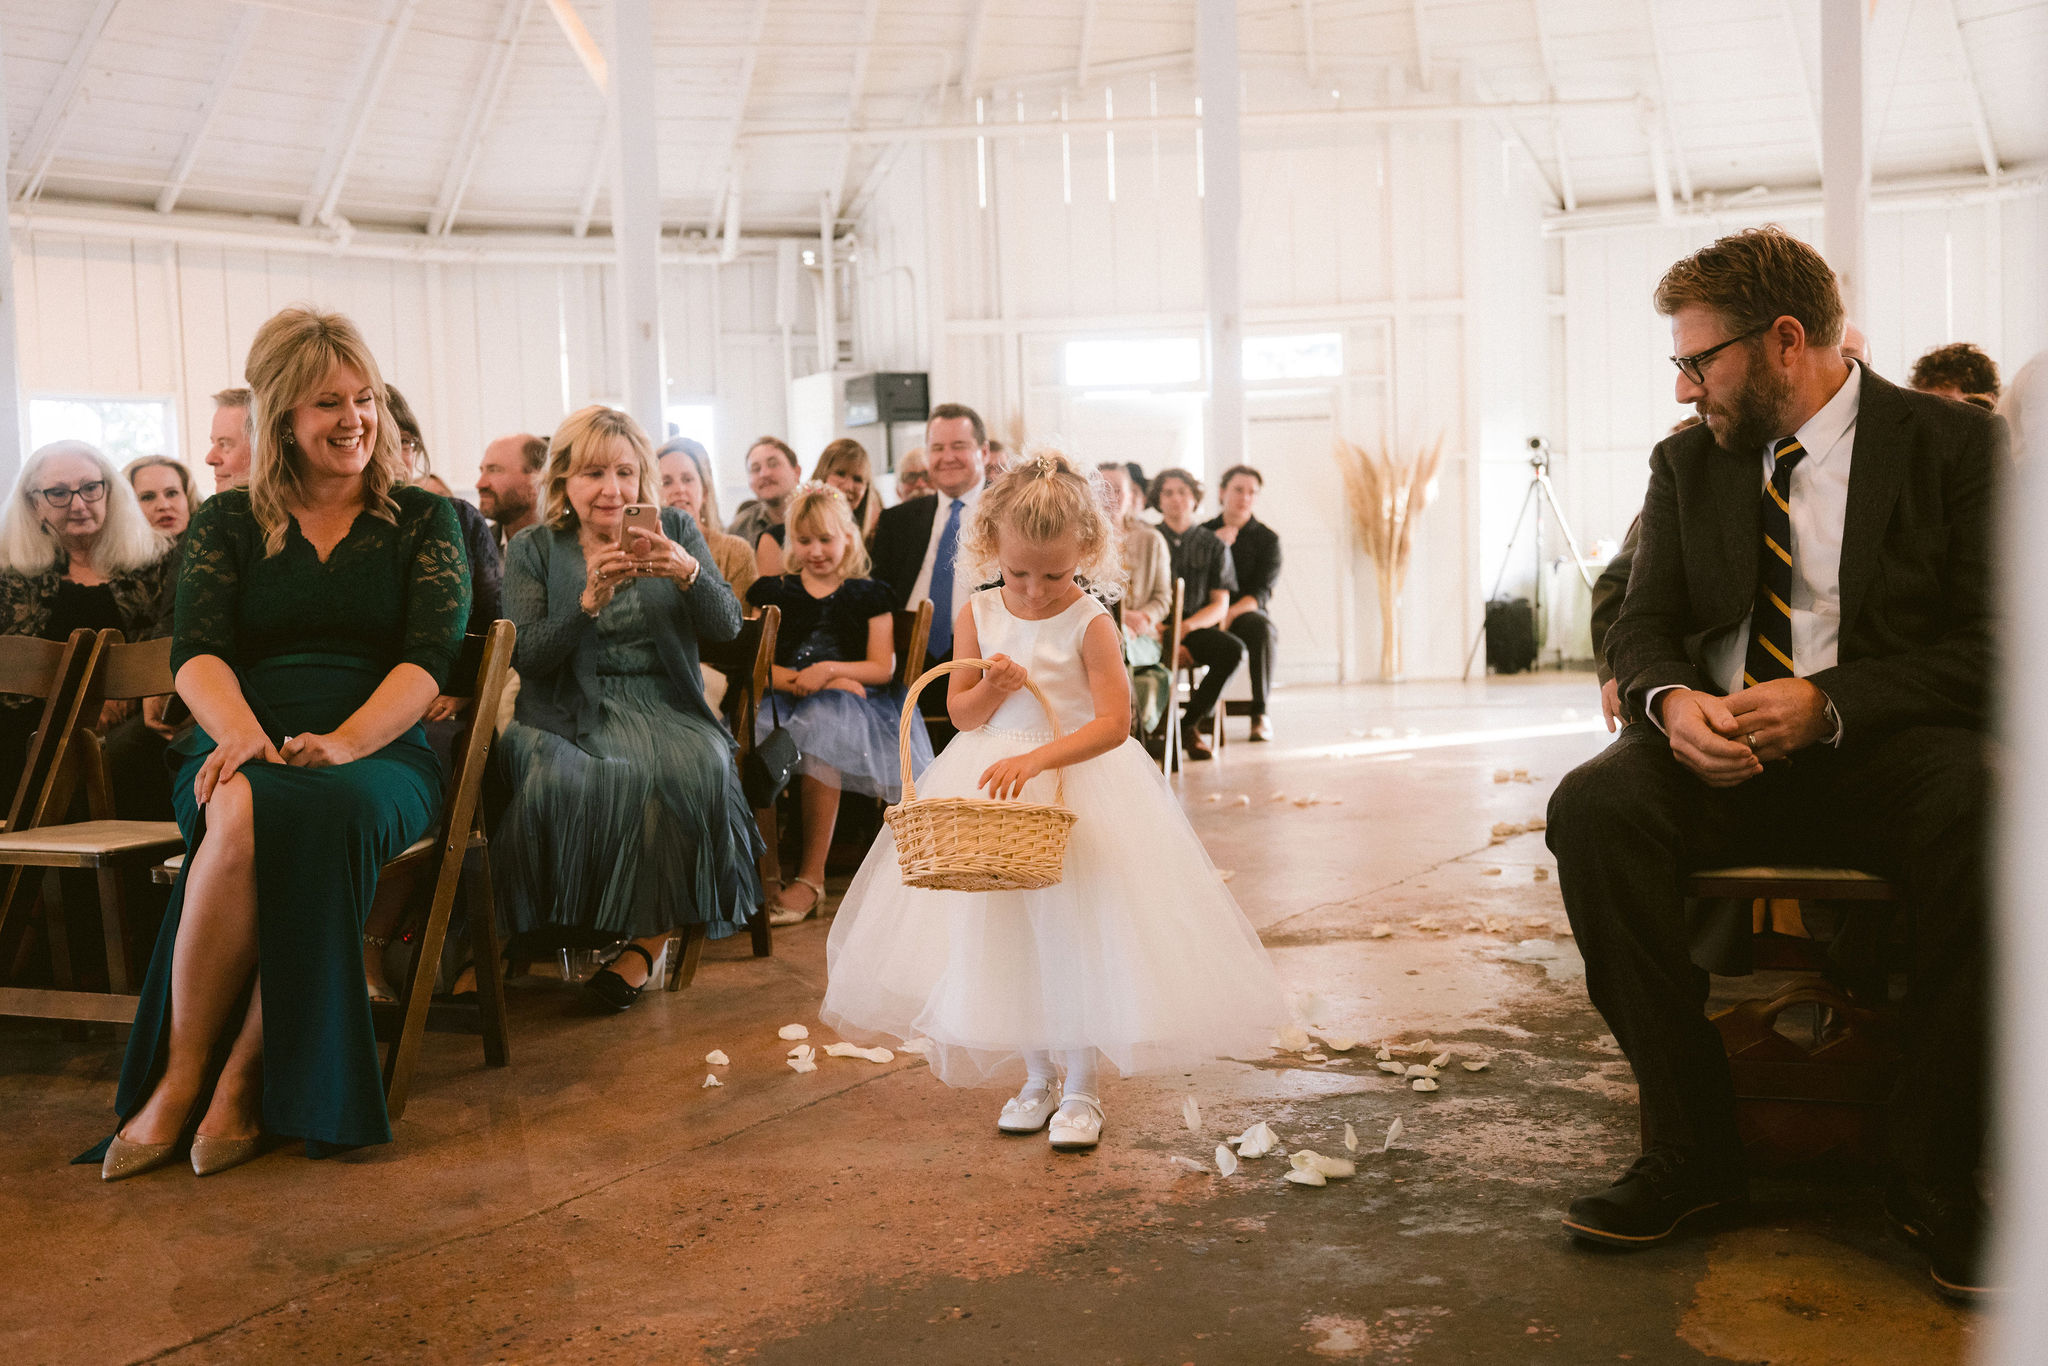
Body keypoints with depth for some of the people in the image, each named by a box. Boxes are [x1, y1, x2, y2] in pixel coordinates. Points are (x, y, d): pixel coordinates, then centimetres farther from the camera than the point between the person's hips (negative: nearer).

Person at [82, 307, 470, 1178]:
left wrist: (345, 740, -20)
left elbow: (428, 656, -1)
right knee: (244, 812, -37)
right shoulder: (227, 523, 16)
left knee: (324, 811, -38)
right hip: (241, 752, 1)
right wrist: (241, 733, -21)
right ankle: (181, 1076, -27)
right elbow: (197, 651, 2)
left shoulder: (424, 520, 13)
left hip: (379, 752, -1)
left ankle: (247, 1081, -28)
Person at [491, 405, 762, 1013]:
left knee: (697, 767, -33)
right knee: (560, 779, -35)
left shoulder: (675, 531, 10)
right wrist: (589, 601, -19)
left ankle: (647, 940, -18)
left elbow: (726, 627, -1)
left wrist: (688, 573, -21)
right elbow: (527, 657, -3)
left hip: (664, 706, 1)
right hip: (569, 713, -1)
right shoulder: (533, 549, 8)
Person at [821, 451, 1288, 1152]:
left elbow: (1114, 722, -19)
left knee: (1077, 930, -2)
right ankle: (1036, 1077, 26)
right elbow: (959, 711, 5)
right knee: (1006, 933, 9)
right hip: (992, 784, 4)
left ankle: (1080, 1089, 12)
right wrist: (991, 689, -17)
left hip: (1080, 784, -4)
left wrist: (1036, 759, -31)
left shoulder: (1090, 622, -12)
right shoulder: (977, 615, 0)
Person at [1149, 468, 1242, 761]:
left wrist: (1186, 627, -13)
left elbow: (1220, 605, 7)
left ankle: (1189, 724, -13)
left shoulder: (1213, 546, 13)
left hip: (1196, 625, 2)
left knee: (1233, 650, -29)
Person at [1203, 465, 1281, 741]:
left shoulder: (1267, 538, 6)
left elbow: (1261, 593, -6)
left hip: (1247, 613, 0)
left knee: (1261, 628, -36)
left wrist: (1232, 612, -23)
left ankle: (1260, 713, -28)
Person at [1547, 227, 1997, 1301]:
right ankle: (1692, 1150, -20)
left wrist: (1825, 704, -21)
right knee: (1593, 807, -29)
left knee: (1986, 812, -37)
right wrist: (1671, 697, -16)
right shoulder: (1687, 463, 13)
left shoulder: (1957, 446, 1)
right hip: (1721, 750, 3)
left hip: (1886, 744, -3)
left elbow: (1988, 647, -5)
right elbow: (1641, 625, 10)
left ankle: (1935, 1173, -20)